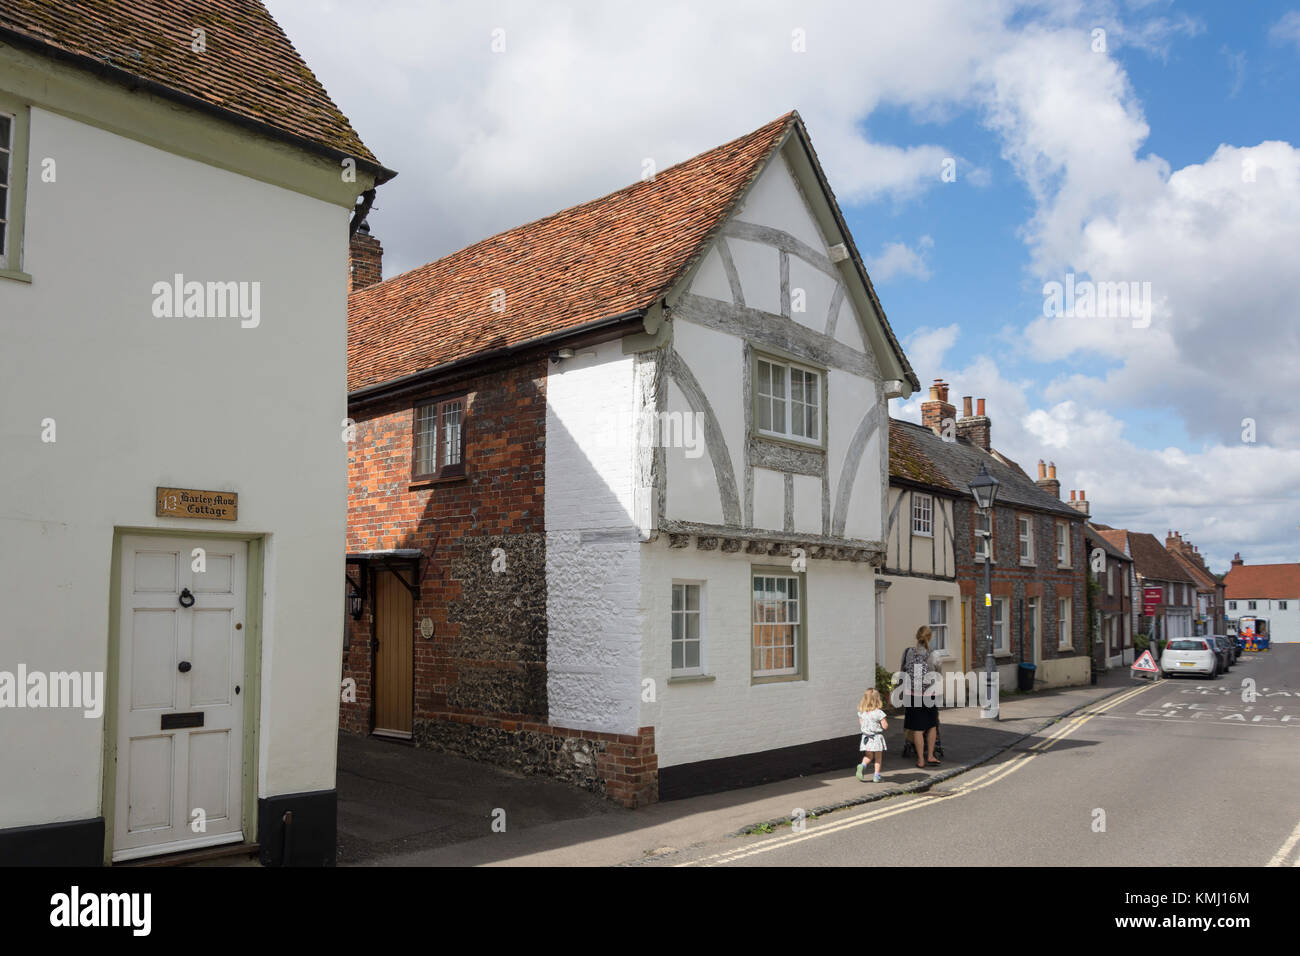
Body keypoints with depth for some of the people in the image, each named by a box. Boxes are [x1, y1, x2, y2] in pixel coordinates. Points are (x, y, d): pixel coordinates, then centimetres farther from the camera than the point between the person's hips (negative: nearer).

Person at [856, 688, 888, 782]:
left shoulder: (861, 711, -1)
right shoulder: (878, 712, -17)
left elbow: (860, 725, 7)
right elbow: (885, 726, -15)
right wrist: (886, 722, 6)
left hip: (866, 736, 4)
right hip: (877, 737, -4)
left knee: (868, 756, 15)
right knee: (878, 757, 10)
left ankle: (862, 765, -12)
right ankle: (877, 776, 13)